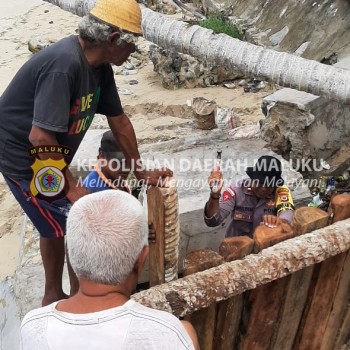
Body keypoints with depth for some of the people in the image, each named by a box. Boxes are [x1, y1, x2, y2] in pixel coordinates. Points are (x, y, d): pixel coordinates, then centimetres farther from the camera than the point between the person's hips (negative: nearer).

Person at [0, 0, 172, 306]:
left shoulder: (99, 65, -3)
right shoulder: (64, 64, -31)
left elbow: (119, 120, 5)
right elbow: (40, 137, -32)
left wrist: (141, 172, 11)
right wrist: (70, 186, -19)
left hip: (47, 156, 9)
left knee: (56, 225, 20)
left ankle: (53, 298, 40)